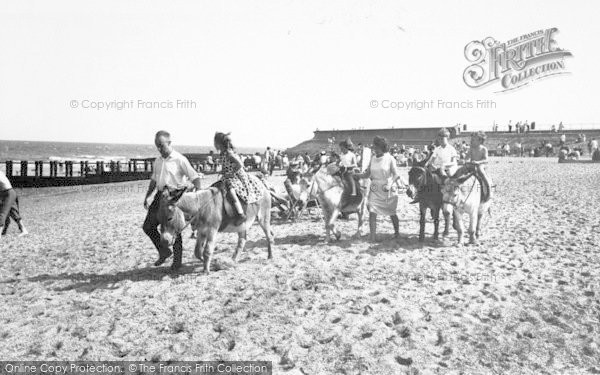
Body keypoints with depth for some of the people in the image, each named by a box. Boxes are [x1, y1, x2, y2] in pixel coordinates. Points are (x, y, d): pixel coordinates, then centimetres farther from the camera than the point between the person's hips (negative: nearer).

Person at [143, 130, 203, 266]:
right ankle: (163, 251, 22)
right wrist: (147, 197, 20)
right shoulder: (157, 161, 12)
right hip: (160, 196, 7)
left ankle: (177, 259, 16)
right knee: (148, 226, 4)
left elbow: (195, 177, -11)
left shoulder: (180, 159, -9)